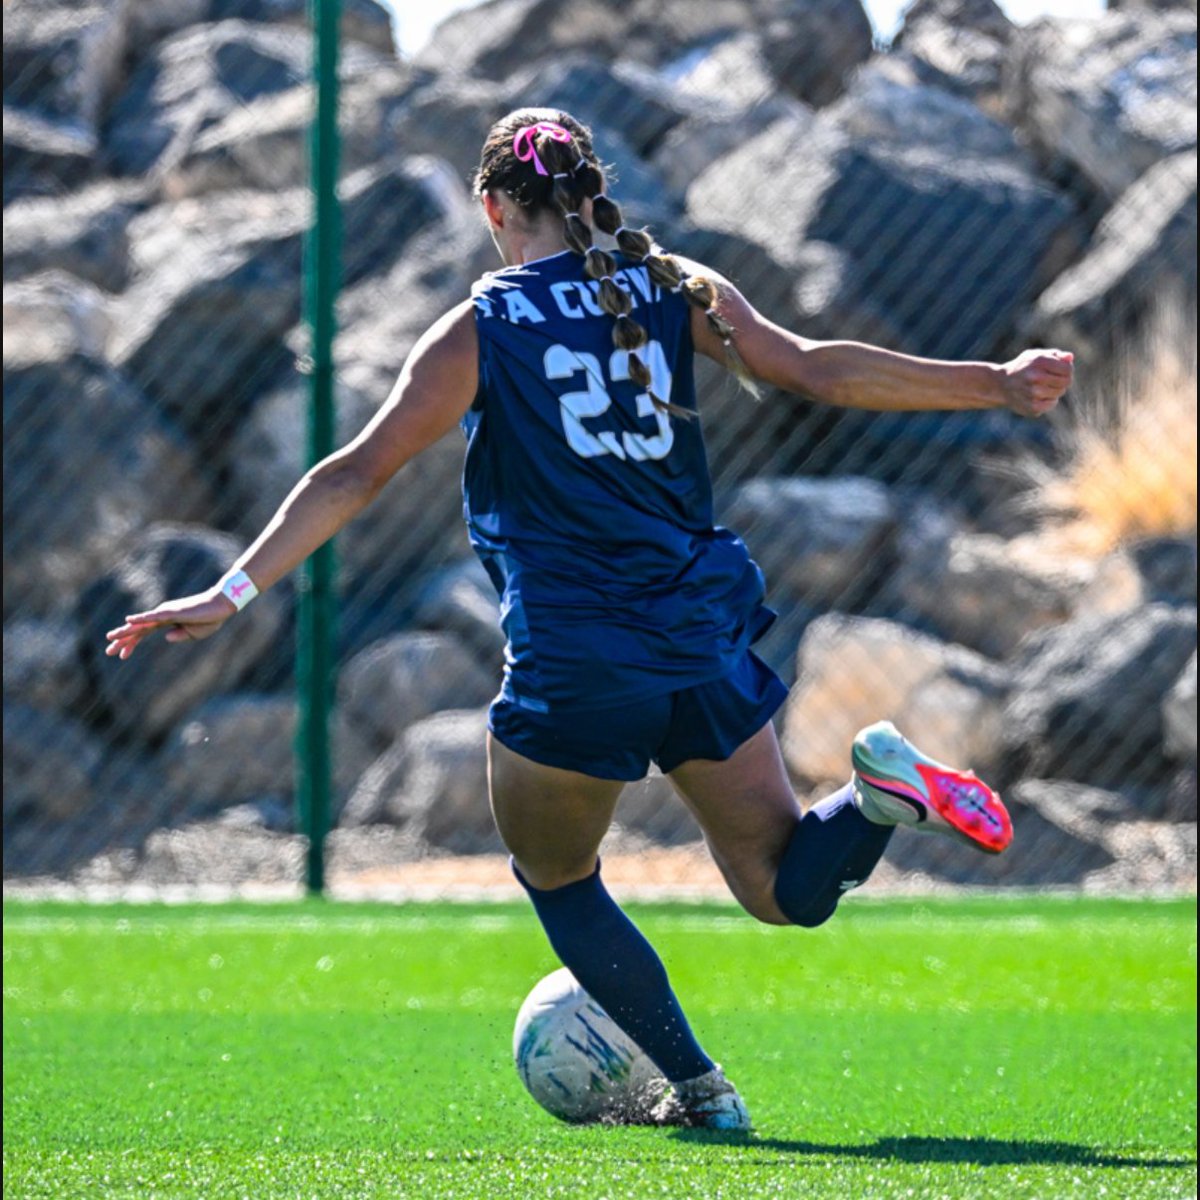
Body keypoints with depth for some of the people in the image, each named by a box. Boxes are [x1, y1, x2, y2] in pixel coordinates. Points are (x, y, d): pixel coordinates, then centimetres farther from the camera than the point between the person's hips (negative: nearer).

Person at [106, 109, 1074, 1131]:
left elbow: (360, 473, -7)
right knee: (787, 888, 13)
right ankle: (880, 787, -18)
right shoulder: (675, 291, 4)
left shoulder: (478, 333, -4)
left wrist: (233, 593, -6)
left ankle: (698, 1087, 12)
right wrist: (996, 386, 10)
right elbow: (813, 370, 2)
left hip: (572, 663, -3)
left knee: (557, 882, 20)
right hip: (705, 636, 3)